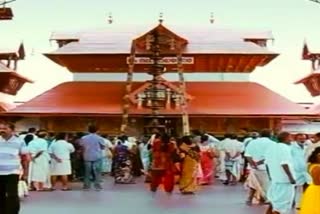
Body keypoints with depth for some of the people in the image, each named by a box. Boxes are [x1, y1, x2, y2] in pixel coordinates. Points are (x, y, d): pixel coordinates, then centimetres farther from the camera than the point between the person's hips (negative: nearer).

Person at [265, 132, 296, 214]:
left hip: (275, 178, 9)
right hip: (284, 179, -8)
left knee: (274, 200, 20)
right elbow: (284, 164, -24)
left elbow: (267, 163, 13)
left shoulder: (271, 147, 10)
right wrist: (291, 177, -20)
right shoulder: (284, 148, -15)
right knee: (281, 202, 0)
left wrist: (270, 175, 23)